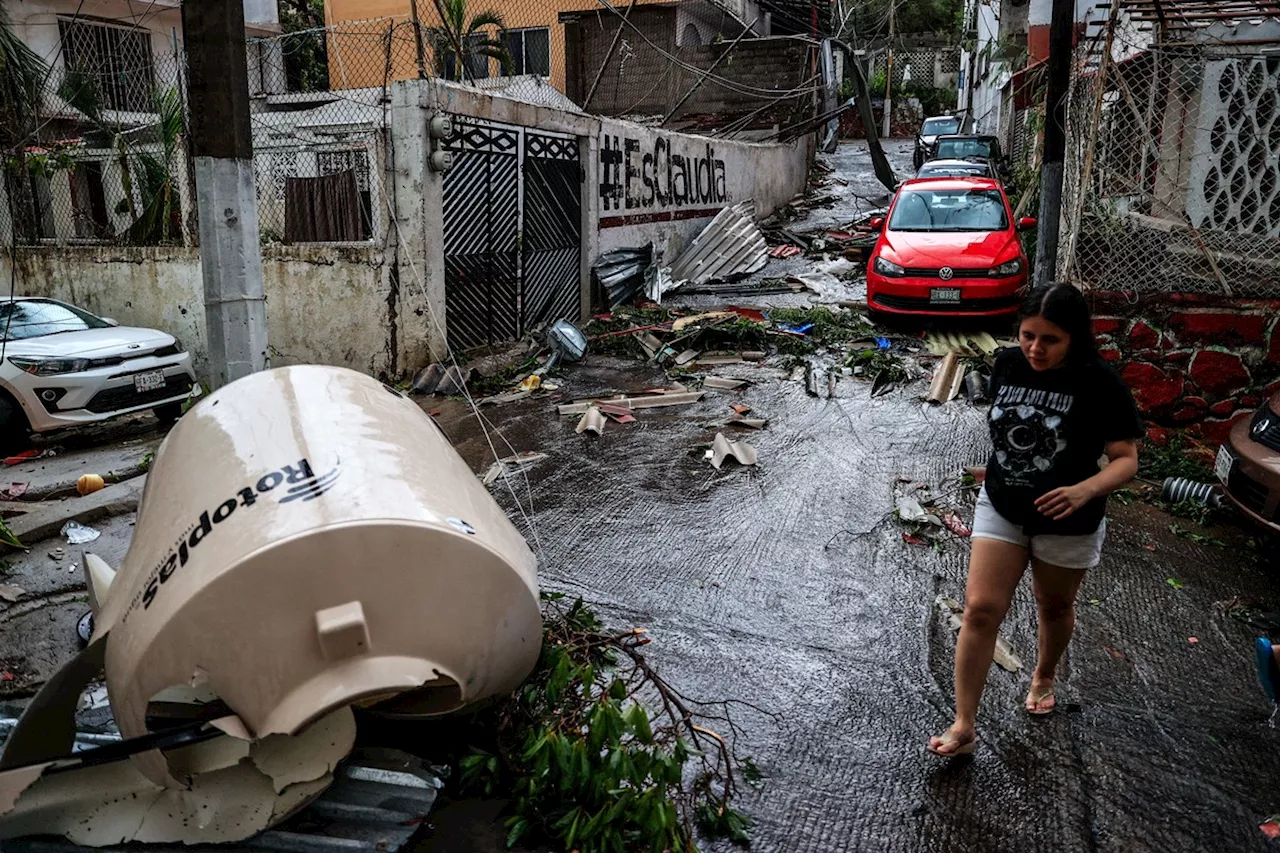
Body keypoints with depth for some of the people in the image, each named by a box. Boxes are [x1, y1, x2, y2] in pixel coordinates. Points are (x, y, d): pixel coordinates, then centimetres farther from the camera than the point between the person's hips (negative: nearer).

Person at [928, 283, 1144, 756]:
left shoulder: (1100, 385, -20)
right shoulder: (1007, 364, -7)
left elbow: (1126, 459, -18)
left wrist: (1085, 490, -36)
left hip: (1067, 523, -2)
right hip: (1001, 509, 3)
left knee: (1054, 606, 20)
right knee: (980, 609, -5)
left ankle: (1043, 677, 52)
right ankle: (963, 726, 3)